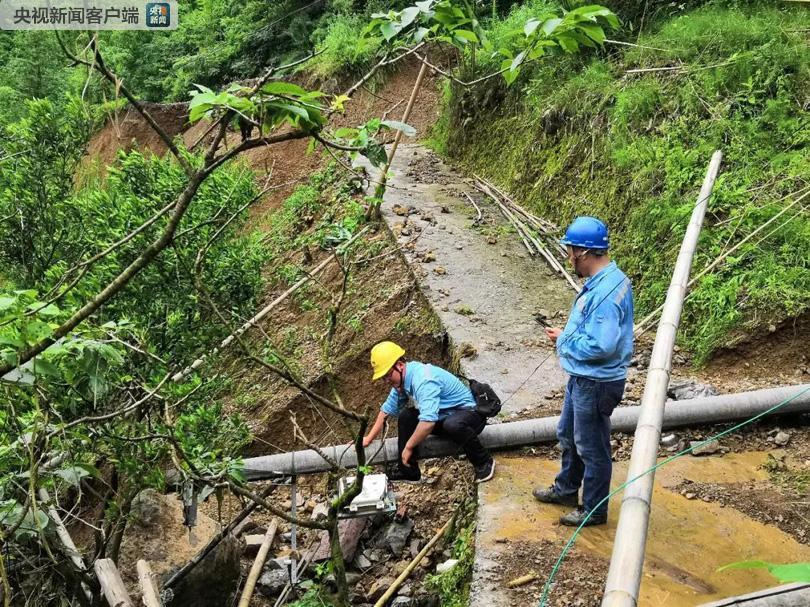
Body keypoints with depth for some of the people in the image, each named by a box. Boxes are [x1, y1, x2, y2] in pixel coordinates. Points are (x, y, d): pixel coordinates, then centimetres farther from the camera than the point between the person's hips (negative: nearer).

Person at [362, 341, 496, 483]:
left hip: (470, 412, -9)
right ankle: (408, 470, 9)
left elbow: (428, 421, -40)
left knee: (453, 425, -40)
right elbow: (387, 409, 12)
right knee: (405, 416, -2)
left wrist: (408, 447, -27)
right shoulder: (402, 378, -2)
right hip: (444, 416, 9)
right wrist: (369, 438, 12)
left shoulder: (423, 379, -31)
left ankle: (484, 462, -15)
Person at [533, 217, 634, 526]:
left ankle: (594, 510, 27)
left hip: (595, 384, -10)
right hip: (583, 377, 10)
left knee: (591, 448, 8)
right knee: (567, 434, 26)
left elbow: (601, 346, -33)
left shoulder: (604, 292, -30)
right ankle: (566, 489, 46)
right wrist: (567, 334, 1)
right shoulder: (607, 278, 3)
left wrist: (563, 340, -17)